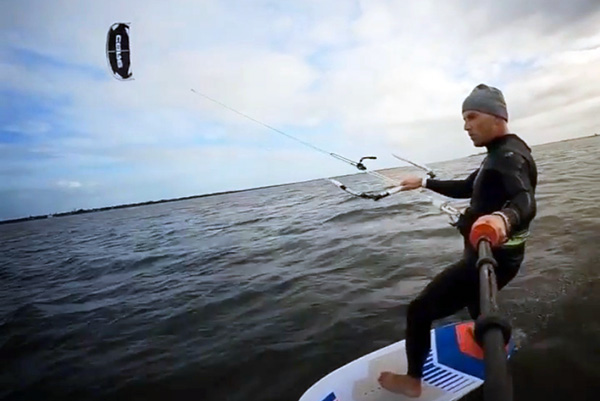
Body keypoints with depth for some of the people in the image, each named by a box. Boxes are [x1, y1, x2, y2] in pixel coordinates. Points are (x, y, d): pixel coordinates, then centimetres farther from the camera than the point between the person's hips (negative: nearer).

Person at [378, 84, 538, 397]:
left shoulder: (510, 155, -22)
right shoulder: (501, 154, 10)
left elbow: (526, 201, -41)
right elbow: (466, 188, 20)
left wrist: (504, 217, -63)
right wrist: (425, 182, 15)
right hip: (495, 254, 11)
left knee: (419, 311, -4)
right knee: (475, 302, 38)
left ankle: (412, 381, 13)